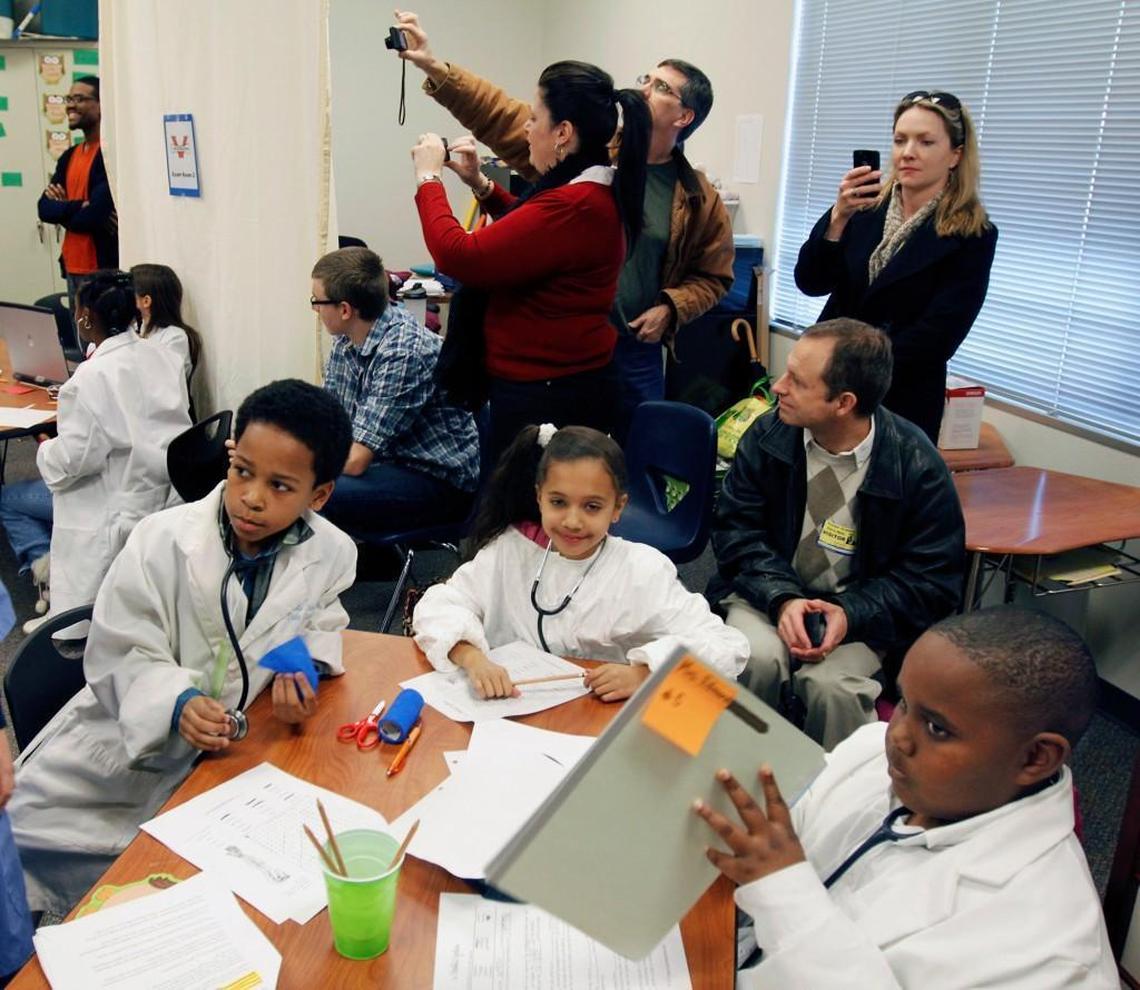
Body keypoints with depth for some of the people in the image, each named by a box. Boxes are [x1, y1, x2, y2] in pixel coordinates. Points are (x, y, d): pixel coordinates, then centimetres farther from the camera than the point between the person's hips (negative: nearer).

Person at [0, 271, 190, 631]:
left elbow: (71, 461, -20)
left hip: (119, 506, -7)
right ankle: (56, 576, 20)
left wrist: (45, 449, 1)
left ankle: (48, 569, 7)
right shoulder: (165, 358, -3)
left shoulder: (92, 376, -23)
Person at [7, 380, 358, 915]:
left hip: (227, 751, 1)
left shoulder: (331, 554, -12)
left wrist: (299, 666, -12)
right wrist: (178, 703, -34)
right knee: (20, 836, -6)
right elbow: (119, 658, -14)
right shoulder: (161, 541, -18)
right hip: (125, 744, -1)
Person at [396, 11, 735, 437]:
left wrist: (671, 308, -8)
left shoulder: (700, 200, 1)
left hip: (635, 351, 1)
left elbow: (713, 275, 10)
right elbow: (503, 118, -7)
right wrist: (434, 67, -17)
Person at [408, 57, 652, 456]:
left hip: (544, 396, -10)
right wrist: (481, 184, 15)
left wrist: (428, 178, -9)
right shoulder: (598, 191, 7)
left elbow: (457, 257, -24)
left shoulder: (572, 206, -25)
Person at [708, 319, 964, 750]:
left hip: (862, 612, -1)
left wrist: (851, 615, -25)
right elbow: (735, 530, -4)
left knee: (831, 683, -30)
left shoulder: (916, 467, -16)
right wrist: (783, 599, -21)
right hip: (769, 592, 2)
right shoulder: (769, 435, -7)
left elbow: (933, 580, -9)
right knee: (756, 657, -29)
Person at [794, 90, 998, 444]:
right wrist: (838, 216, -19)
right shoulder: (866, 207, -1)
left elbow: (935, 339, -12)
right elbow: (811, 283, -5)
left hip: (901, 404, -3)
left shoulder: (972, 237, -9)